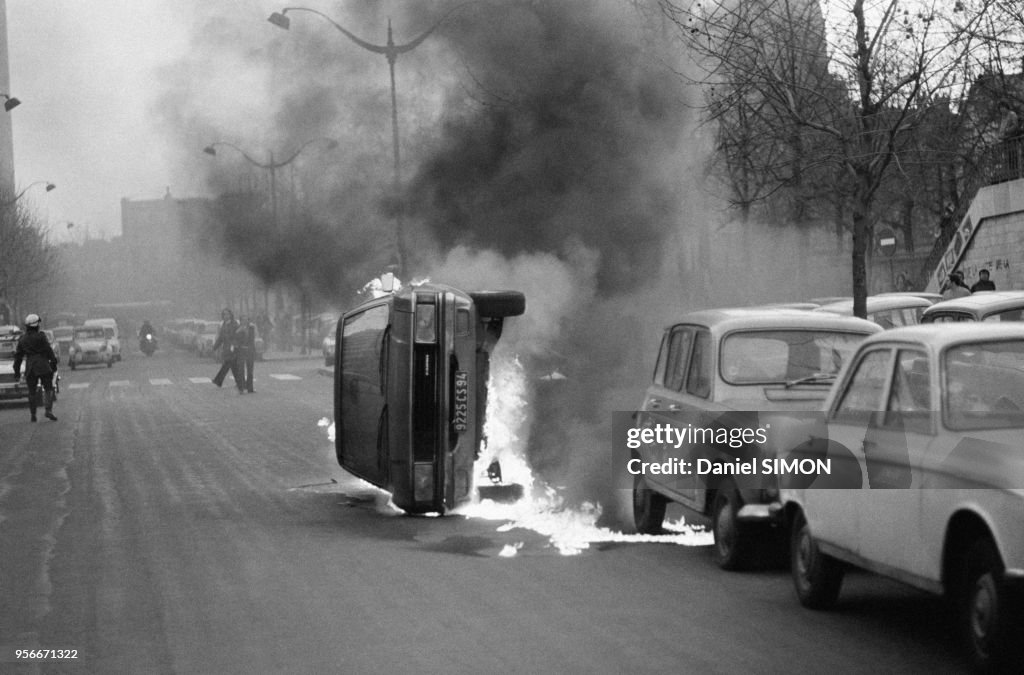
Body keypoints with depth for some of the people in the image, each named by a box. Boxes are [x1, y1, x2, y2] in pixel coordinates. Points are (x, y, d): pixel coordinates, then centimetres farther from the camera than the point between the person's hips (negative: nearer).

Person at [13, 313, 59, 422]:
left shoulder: (22, 340, 6)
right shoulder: (40, 337, -8)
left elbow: (18, 356, 11)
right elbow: (49, 351, -8)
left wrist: (17, 371, 17)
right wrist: (54, 363, 2)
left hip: (30, 368, 4)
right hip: (43, 367, -4)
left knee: (32, 392, 11)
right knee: (48, 389, 3)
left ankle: (33, 415, 9)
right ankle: (48, 410, -12)